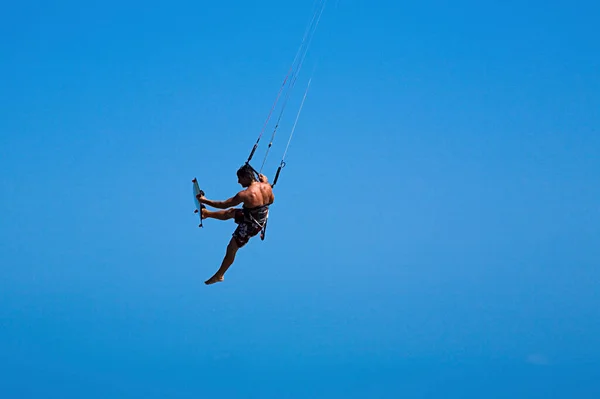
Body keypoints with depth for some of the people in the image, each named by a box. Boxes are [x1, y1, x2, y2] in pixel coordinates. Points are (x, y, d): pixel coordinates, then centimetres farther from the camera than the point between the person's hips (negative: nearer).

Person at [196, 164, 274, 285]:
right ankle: (207, 213, 53)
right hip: (261, 219, 7)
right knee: (231, 212, 27)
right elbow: (271, 200, 7)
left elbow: (223, 205, -23)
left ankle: (219, 276, 31)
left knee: (231, 250, 13)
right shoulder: (266, 187, -16)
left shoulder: (245, 194, -34)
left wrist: (204, 201, -11)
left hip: (250, 226, -7)